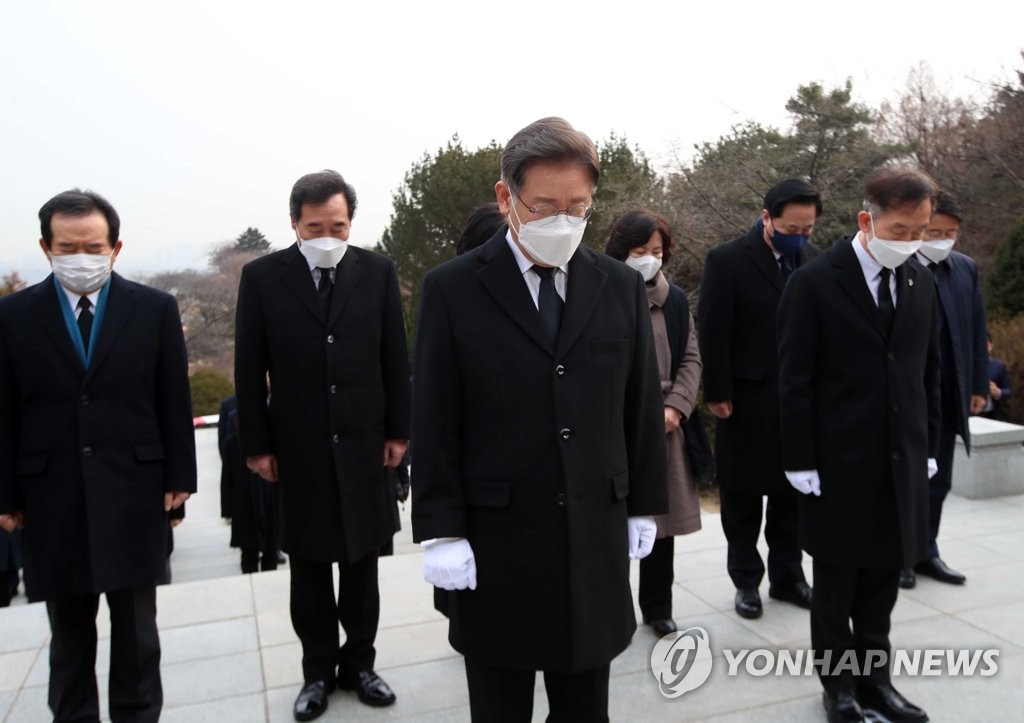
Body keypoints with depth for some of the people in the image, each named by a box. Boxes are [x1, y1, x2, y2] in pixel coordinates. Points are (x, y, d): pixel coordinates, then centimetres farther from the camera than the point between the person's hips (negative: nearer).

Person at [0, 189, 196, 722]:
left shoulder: (155, 309, 1)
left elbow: (175, 401, 1)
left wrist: (178, 476, -1)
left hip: (133, 489, 0)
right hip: (52, 496, 1)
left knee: (136, 625, 12)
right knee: (68, 627, 14)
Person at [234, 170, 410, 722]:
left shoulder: (378, 272, -1)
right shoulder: (262, 276, -4)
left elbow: (395, 357, 3)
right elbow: (249, 369, -1)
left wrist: (398, 430, 2)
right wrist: (256, 443, -3)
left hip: (364, 442, 1)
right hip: (298, 446, 0)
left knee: (362, 560, 11)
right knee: (308, 565, 11)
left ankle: (359, 661, 27)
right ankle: (318, 669, 26)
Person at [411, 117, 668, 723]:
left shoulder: (622, 287, 3)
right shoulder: (452, 290, -6)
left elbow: (642, 405, 8)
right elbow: (434, 424, -6)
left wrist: (645, 507, 10)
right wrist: (440, 532, -8)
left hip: (597, 537, 3)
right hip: (494, 545, -2)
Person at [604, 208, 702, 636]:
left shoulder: (675, 300, 9)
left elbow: (691, 359, 8)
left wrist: (675, 408, -6)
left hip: (665, 425, 4)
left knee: (662, 516, 11)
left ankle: (658, 606, 26)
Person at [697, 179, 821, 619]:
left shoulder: (816, 261, 4)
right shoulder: (727, 260, -9)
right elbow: (713, 333, -10)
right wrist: (718, 394, -11)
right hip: (747, 404, -3)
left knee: (792, 494, 14)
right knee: (743, 498, 9)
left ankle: (787, 576, 29)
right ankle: (746, 581, 24)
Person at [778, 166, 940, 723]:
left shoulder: (921, 282, 6)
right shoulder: (814, 282, -11)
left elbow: (928, 372, 12)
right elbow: (793, 381, -11)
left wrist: (928, 446, 9)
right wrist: (800, 463, -12)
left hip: (902, 462, 5)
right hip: (838, 463, -4)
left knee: (884, 578, 13)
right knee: (836, 582, 10)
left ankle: (874, 678, 29)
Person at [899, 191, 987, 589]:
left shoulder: (966, 268, 7)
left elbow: (977, 330, 10)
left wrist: (978, 385, 7)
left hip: (948, 397, 6)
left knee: (938, 481, 14)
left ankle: (925, 551, 28)